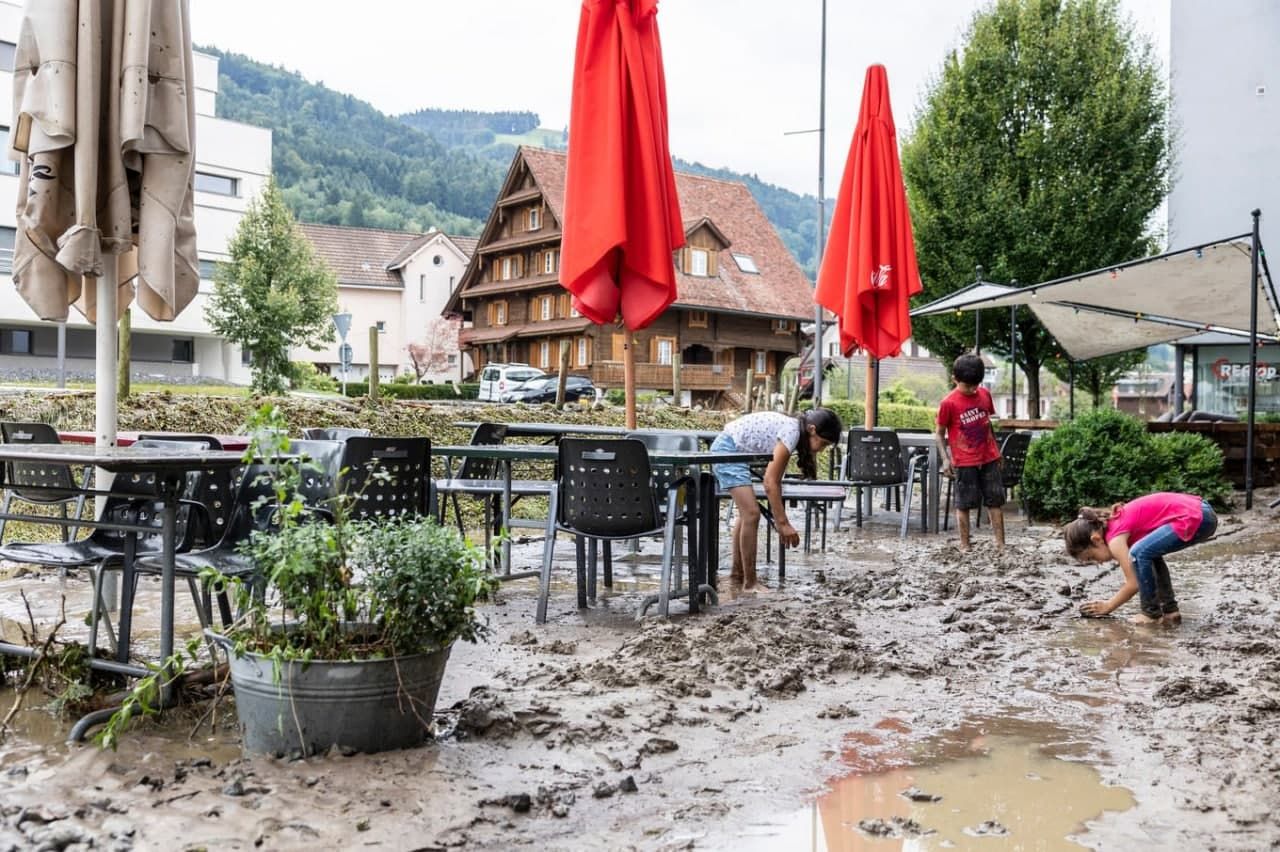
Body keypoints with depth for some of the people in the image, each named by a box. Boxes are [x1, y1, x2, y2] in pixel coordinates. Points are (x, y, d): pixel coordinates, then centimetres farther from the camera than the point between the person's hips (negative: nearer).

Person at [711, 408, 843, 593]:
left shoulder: (793, 431, 4)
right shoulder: (791, 432, -23)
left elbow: (775, 480, 9)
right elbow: (770, 482, -25)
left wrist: (782, 521, 7)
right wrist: (783, 522, -24)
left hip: (736, 451, 11)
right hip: (727, 448, -11)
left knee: (746, 513, 16)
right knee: (752, 513, -14)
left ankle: (736, 578, 26)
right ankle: (750, 583, -6)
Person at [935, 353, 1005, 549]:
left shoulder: (985, 394, 4)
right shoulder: (949, 403, -12)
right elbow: (940, 433, -5)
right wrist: (945, 459, -14)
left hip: (989, 458, 5)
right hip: (965, 462, -5)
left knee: (996, 501, 7)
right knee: (964, 504, 2)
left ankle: (1000, 544, 13)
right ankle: (964, 546, 11)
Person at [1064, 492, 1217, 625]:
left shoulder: (1115, 538, -8)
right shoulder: (1117, 525, 18)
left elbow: (1133, 584, -5)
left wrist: (1108, 607, 8)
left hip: (1194, 519, -10)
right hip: (1201, 513, 10)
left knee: (1140, 553, -13)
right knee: (1149, 552, 23)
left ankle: (1151, 613, 1)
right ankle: (1169, 610, 22)